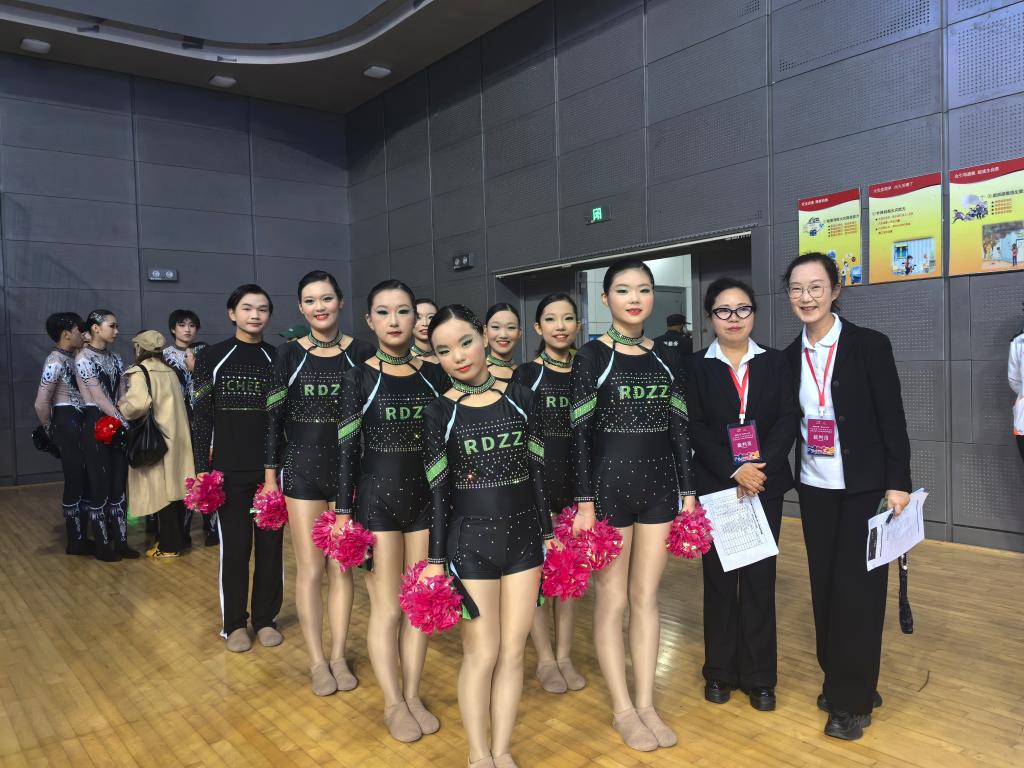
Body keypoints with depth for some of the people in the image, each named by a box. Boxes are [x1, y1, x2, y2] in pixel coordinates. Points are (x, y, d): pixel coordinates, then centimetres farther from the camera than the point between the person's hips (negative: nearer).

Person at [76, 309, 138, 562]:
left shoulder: (115, 358, 12)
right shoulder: (84, 357, -9)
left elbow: (122, 395, 8)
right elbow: (99, 398, -15)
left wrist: (127, 423, -4)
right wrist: (126, 423, -16)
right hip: (96, 424, -6)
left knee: (119, 484, 8)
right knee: (100, 484, 0)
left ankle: (120, 541, 14)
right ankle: (103, 545, 10)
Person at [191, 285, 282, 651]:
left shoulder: (278, 358, 4)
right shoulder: (211, 357, 0)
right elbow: (201, 417, 0)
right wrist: (202, 469, -5)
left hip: (273, 467, 1)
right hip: (230, 469, -1)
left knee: (271, 544, 7)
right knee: (234, 546, 5)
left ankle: (265, 618, 23)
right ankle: (234, 623, 21)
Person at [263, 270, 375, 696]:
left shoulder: (362, 353, -1)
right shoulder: (288, 353, 0)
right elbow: (274, 417, 2)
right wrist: (270, 474, 1)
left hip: (349, 468, 0)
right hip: (302, 468, 0)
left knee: (341, 567, 9)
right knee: (309, 569, 5)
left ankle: (338, 656, 23)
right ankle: (317, 661, 19)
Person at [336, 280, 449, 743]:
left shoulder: (433, 375, 3)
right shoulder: (357, 378, -5)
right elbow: (347, 450, -5)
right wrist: (344, 511, -7)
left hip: (426, 496, 3)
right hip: (377, 498, -3)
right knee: (387, 607, 5)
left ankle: (412, 695, 26)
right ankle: (393, 703, 21)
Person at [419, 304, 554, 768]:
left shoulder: (520, 397, 2)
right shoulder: (440, 412, -4)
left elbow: (537, 472, 6)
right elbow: (437, 491, -3)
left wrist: (548, 532, 6)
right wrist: (435, 558, -3)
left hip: (524, 534, 3)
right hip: (470, 539, -2)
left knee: (513, 650, 9)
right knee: (481, 652, 3)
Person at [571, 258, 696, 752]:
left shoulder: (665, 358, 8)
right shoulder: (591, 355, -5)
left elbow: (679, 430, 10)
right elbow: (579, 433, -8)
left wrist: (688, 491, 7)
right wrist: (584, 502, -12)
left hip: (659, 484, 4)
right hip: (609, 483, -4)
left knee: (646, 597, 11)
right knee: (612, 599, 6)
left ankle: (646, 705, 23)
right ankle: (622, 709, 20)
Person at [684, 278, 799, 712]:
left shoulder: (775, 363, 7)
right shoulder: (696, 367, 1)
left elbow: (789, 419, -2)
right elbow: (694, 428, -7)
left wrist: (762, 466, -15)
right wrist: (734, 471, -16)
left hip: (766, 484, 1)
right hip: (715, 486, -1)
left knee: (760, 579, 5)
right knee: (719, 578, 7)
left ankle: (759, 676, 18)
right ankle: (720, 672, 20)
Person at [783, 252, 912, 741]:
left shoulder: (870, 345, -9)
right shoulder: (789, 357, 3)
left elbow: (892, 419, -9)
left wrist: (897, 483, -12)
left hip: (865, 487, -4)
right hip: (814, 489, 4)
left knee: (856, 588, 0)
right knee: (825, 586, 9)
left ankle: (853, 699, 13)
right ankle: (836, 680, 25)